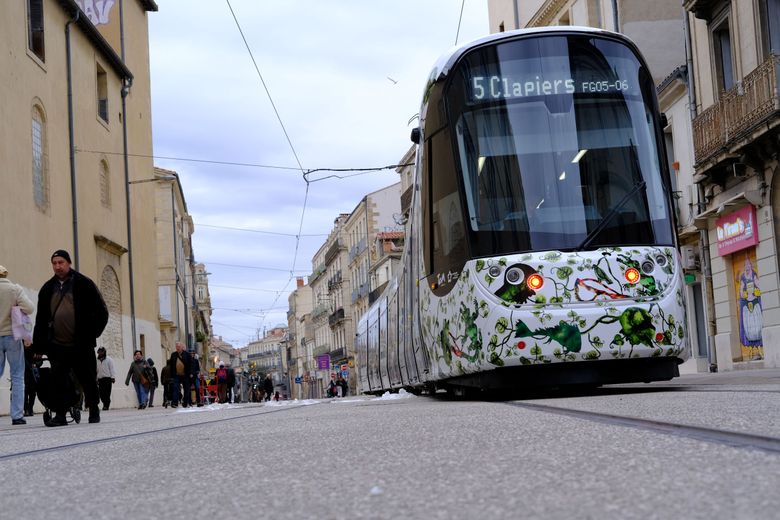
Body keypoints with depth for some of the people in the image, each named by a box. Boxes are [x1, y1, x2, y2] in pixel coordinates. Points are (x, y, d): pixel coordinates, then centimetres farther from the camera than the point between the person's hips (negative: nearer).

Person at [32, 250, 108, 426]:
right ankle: (60, 415, -1)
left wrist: (92, 334, -5)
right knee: (58, 380, -5)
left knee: (88, 379, 7)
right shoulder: (48, 289, 11)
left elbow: (101, 312, 2)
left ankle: (94, 411, 24)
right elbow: (41, 318, 14)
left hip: (81, 345, -3)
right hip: (57, 345, 3)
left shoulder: (84, 284, 0)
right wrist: (38, 344, 6)